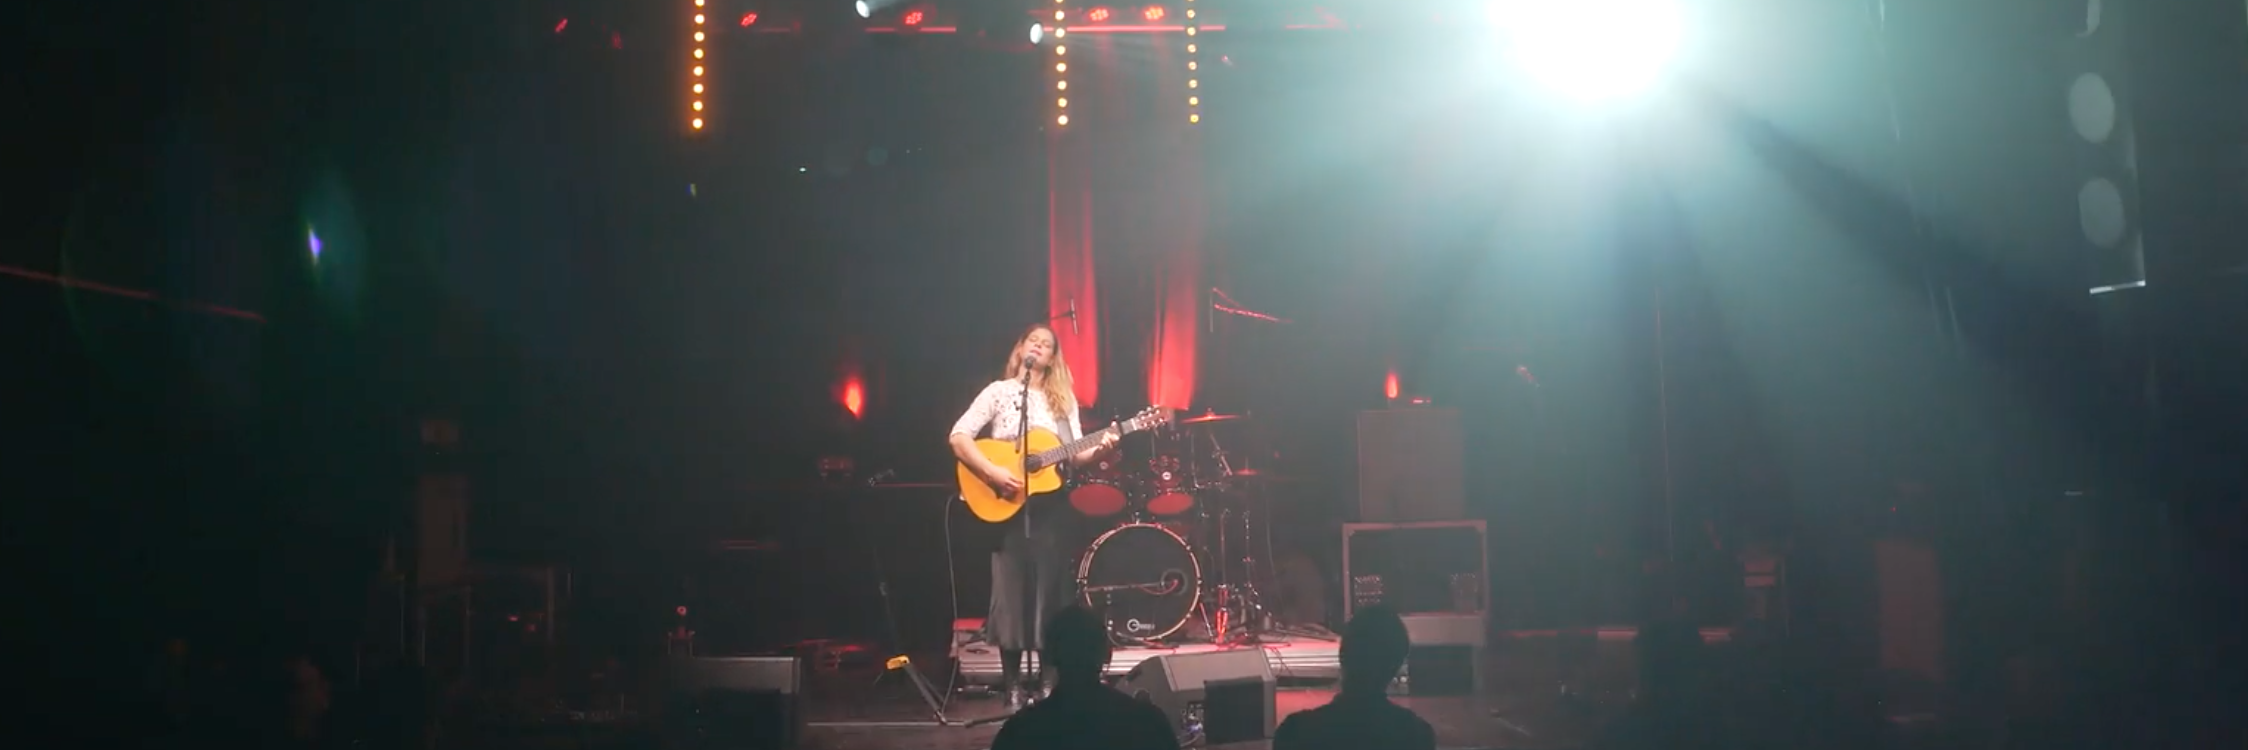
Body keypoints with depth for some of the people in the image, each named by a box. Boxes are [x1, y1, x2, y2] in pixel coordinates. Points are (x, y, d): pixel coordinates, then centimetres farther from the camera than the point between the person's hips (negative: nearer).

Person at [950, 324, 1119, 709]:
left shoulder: (1063, 400, 11)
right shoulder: (1000, 391, 1)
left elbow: (1074, 455, 8)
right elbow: (959, 436, -8)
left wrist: (1097, 450, -14)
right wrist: (992, 472, -19)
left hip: (1050, 504, 3)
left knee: (1051, 590, 3)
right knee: (1012, 588, -3)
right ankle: (1013, 683, 5)